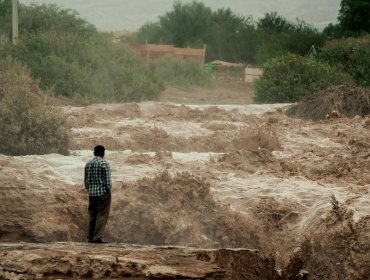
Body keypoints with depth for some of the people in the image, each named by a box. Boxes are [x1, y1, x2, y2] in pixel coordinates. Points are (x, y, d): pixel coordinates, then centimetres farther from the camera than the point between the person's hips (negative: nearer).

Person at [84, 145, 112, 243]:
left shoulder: (88, 164, 9)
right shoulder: (104, 163, -9)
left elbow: (86, 180, 13)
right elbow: (107, 180, -12)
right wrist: (108, 190, -3)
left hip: (92, 193, 6)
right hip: (103, 193, -6)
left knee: (92, 216, 10)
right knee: (102, 216, -4)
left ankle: (90, 237, 10)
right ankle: (98, 237, -11)